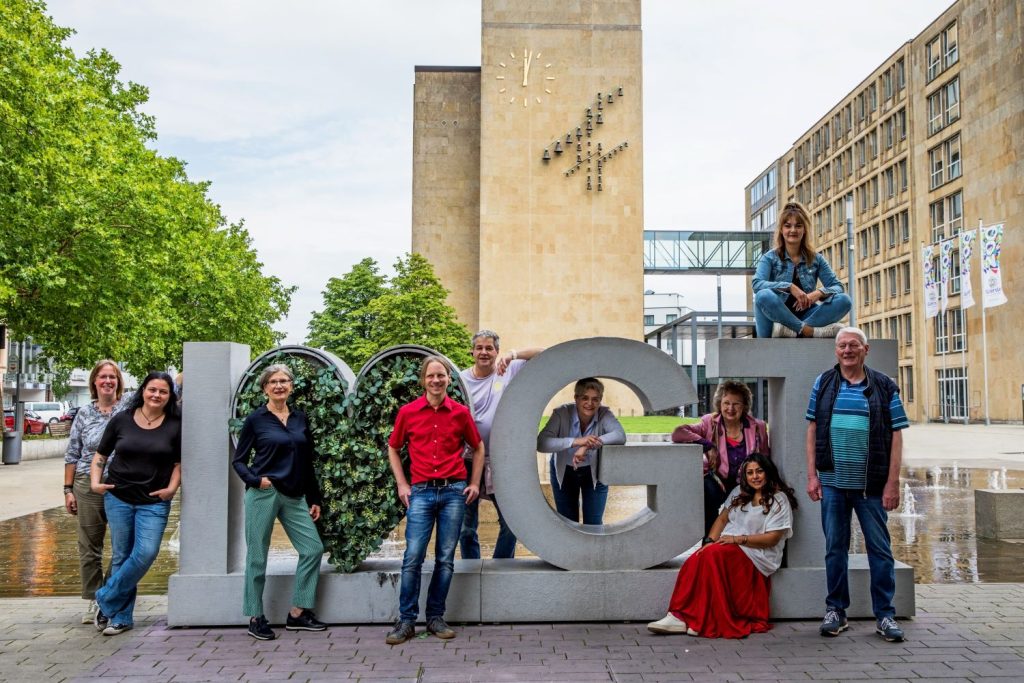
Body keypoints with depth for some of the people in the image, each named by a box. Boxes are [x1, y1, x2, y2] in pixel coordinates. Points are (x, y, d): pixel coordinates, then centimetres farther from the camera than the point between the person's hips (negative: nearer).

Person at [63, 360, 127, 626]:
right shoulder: (84, 414, 7)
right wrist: (68, 490, 5)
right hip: (87, 487, 1)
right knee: (89, 548, 7)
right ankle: (93, 601, 18)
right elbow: (72, 455, 8)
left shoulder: (129, 411, 2)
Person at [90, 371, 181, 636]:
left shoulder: (175, 426, 1)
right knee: (121, 556, 6)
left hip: (154, 502, -1)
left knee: (146, 553, -14)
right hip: (118, 497, 1)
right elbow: (100, 455, 11)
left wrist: (171, 487, -6)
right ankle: (122, 617, 17)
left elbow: (179, 463, 9)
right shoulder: (121, 420, 2)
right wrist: (95, 482, -1)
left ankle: (105, 602, 6)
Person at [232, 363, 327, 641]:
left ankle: (297, 613, 12)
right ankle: (255, 618, 17)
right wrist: (255, 479, -16)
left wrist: (314, 499, 13)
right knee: (258, 556, 2)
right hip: (264, 494, -4)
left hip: (294, 496, 5)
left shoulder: (300, 419, 11)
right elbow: (238, 460, 2)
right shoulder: (255, 419, -1)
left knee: (313, 549, 0)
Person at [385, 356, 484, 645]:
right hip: (421, 492, -1)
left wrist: (475, 483, 9)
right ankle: (406, 620, 6)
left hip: (454, 491, 1)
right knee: (413, 558, -5)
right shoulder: (408, 412, 2)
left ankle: (436, 617, 17)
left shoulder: (460, 412, 3)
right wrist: (401, 485, 6)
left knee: (446, 559, 6)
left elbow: (478, 447, 16)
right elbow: (393, 448, 14)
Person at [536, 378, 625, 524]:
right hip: (564, 472, 0)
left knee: (594, 523, 5)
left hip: (594, 472, 0)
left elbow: (620, 435, -37)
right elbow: (541, 443, -36)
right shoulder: (561, 413, -25)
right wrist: (575, 441, -48)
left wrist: (588, 445, -46)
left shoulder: (604, 414, -20)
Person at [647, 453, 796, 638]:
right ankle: (679, 617, -35)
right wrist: (710, 541, -1)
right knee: (694, 561, -27)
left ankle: (704, 622, -32)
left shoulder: (779, 500, 1)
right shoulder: (739, 492, 20)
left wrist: (738, 539, -15)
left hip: (756, 554, -5)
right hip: (728, 547, 6)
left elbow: (772, 538, -8)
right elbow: (722, 519, 18)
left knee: (713, 555, -34)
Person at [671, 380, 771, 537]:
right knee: (708, 488, -34)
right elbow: (677, 433, -11)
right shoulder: (710, 423, 2)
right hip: (718, 481, -1)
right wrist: (708, 446, -15)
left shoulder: (758, 427, 9)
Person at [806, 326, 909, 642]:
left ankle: (884, 614, 16)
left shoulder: (884, 387, 1)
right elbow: (812, 429, 6)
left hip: (872, 485, -1)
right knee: (835, 548, 9)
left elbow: (896, 436, -1)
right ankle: (835, 610, 20)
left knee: (880, 549, 5)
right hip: (832, 482, 1)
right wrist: (812, 475, 0)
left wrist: (892, 483, -7)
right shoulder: (823, 383, 6)